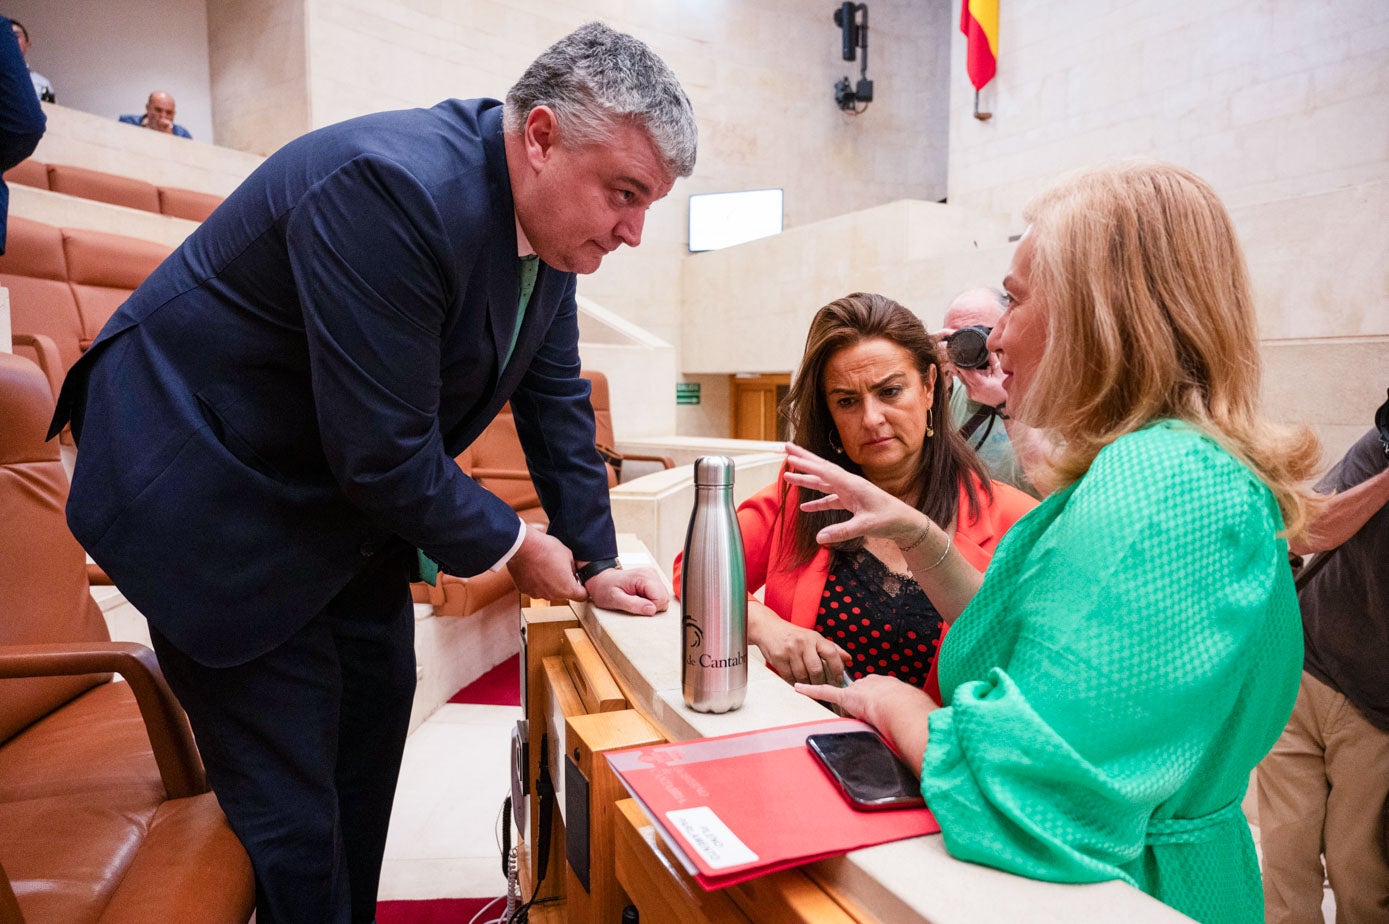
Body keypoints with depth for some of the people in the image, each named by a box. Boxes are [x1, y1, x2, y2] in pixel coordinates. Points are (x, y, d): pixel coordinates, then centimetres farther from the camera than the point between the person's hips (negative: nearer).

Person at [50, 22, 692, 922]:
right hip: (213, 492, -8)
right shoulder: (393, 189, -32)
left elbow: (557, 397, 3)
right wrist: (511, 544, -16)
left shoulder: (548, 218, -5)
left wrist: (595, 560, 3)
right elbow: (382, 452, -32)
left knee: (376, 706, 19)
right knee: (289, 798, -1)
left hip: (347, 489, 9)